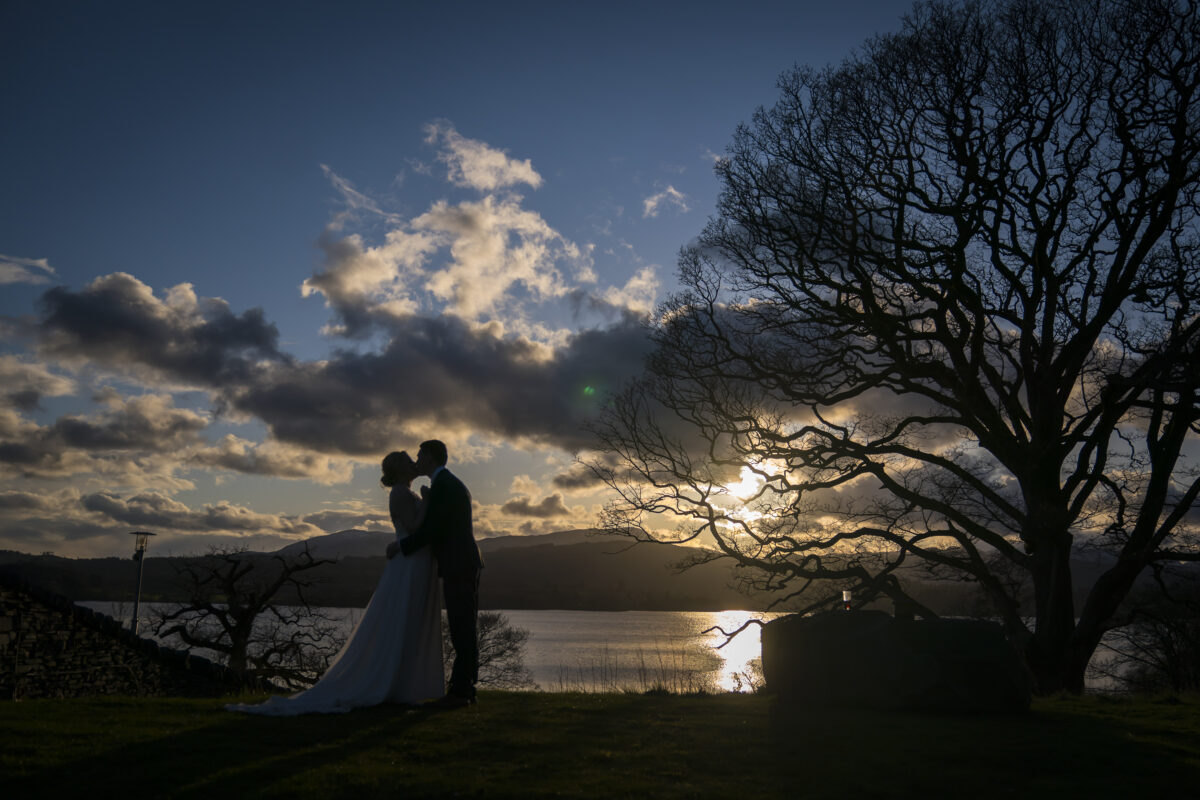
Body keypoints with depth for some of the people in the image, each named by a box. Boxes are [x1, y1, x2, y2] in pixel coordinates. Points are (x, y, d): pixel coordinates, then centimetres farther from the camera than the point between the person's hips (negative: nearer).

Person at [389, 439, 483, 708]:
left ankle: (460, 690, -3)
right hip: (462, 565, 10)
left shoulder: (442, 484, -12)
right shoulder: (453, 484, 21)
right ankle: (464, 689, 16)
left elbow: (430, 529, -17)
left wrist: (400, 547, -4)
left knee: (462, 630, -7)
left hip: (458, 567, -10)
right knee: (464, 630, 11)